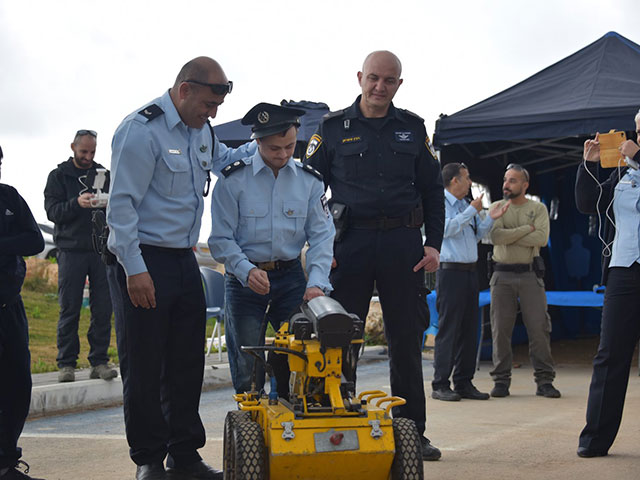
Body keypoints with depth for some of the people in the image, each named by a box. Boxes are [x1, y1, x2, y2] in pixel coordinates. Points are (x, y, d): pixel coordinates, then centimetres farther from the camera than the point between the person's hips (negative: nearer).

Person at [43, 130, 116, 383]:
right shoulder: (59, 175, 7)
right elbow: (52, 211, -4)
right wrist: (77, 203, -22)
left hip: (102, 249, 2)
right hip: (71, 250, -2)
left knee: (103, 309, 0)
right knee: (69, 310, -1)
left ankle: (99, 361, 6)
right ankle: (66, 363, 5)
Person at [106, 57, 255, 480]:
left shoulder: (201, 130, 12)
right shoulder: (143, 130, -15)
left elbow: (222, 158, 34)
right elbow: (122, 204, -17)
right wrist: (134, 269, -20)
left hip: (184, 261, 8)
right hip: (143, 262, -8)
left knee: (187, 364, 11)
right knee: (144, 366, -1)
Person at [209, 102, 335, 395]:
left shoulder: (309, 181, 2)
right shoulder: (233, 180, -7)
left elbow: (321, 236, 0)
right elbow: (221, 240, -7)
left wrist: (316, 283, -16)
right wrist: (248, 272, -24)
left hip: (291, 276, 3)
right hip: (244, 279, -2)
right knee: (247, 367, -3)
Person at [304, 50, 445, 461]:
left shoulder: (413, 128, 12)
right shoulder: (333, 128, 6)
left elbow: (433, 189, 14)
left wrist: (433, 243, 4)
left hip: (403, 242, 2)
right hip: (351, 241, -1)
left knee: (407, 341, 5)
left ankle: (411, 431, 13)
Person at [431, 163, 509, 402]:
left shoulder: (467, 205, 20)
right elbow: (447, 228, -18)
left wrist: (490, 219, 11)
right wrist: (472, 211, -13)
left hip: (469, 272, 8)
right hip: (450, 272, -8)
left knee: (469, 329, 8)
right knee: (448, 328, -9)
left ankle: (464, 383, 13)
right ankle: (440, 384, -5)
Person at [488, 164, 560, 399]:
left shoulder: (538, 209, 6)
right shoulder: (497, 208, 9)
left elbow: (541, 238, -11)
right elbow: (495, 236, -9)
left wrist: (509, 236, -10)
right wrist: (527, 229, -10)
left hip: (530, 274, -1)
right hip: (502, 275, 1)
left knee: (539, 327, -4)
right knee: (500, 328, 0)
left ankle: (544, 381, 2)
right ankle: (501, 380, 7)